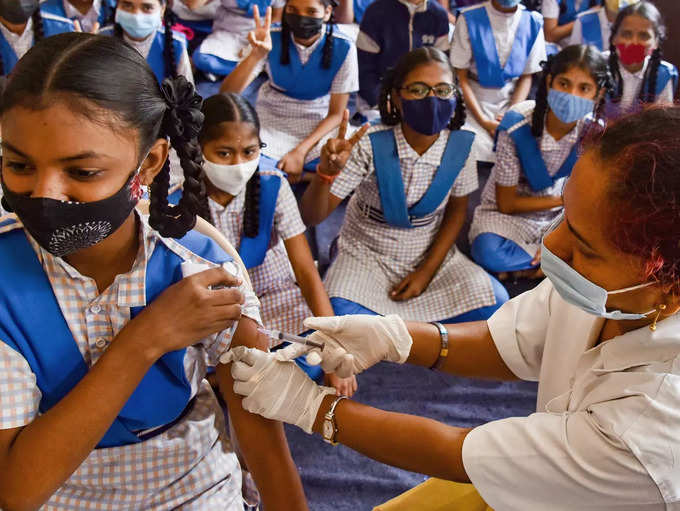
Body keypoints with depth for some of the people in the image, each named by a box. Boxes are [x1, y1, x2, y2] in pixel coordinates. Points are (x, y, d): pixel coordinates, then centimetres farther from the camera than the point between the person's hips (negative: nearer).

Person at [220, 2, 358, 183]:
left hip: (318, 128, 1)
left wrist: (300, 151, -21)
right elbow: (226, 94, -18)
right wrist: (256, 55, -36)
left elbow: (336, 114, -7)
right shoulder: (272, 39, -11)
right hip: (271, 122, -1)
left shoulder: (343, 48, -12)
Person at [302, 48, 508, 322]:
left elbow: (457, 210, 4)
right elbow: (312, 217, -21)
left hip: (431, 254, 3)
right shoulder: (371, 145, -21)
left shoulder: (460, 146, -13)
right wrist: (327, 171, -42)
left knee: (494, 304, -17)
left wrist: (427, 271, -5)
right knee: (341, 314, -31)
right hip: (366, 255, -3)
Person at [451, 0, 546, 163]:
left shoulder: (533, 23, -2)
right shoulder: (469, 19, -10)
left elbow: (527, 76, 5)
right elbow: (462, 76, -7)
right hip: (475, 99, -2)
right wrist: (483, 120, -12)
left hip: (512, 99, 2)